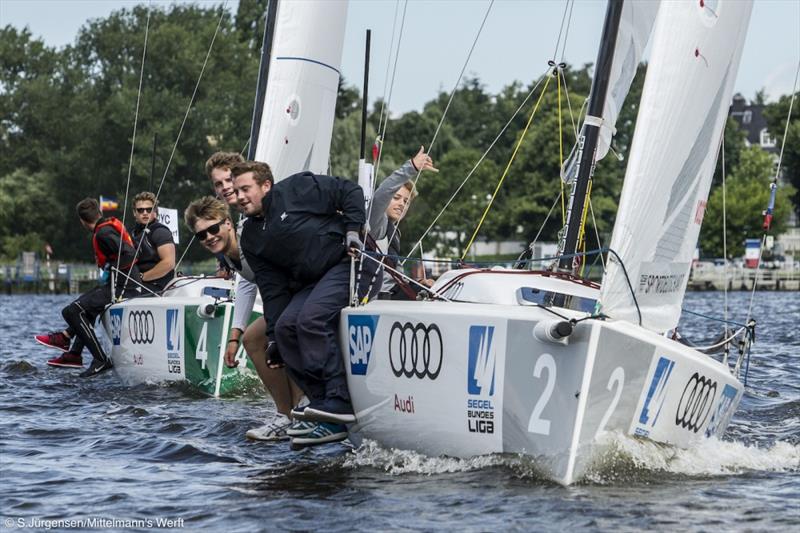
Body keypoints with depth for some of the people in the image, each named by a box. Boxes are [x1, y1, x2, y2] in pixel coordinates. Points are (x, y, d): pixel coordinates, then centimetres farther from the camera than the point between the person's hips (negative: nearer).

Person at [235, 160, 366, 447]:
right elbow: (272, 288, 11)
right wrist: (272, 336, 4)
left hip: (348, 262, -7)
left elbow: (350, 191, -3)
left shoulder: (297, 189, -6)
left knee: (312, 317, -27)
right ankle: (333, 419, -15)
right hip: (311, 282, 8)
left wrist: (352, 229, -13)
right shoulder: (252, 238, 14)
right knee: (286, 326, -13)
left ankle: (340, 403, -29)